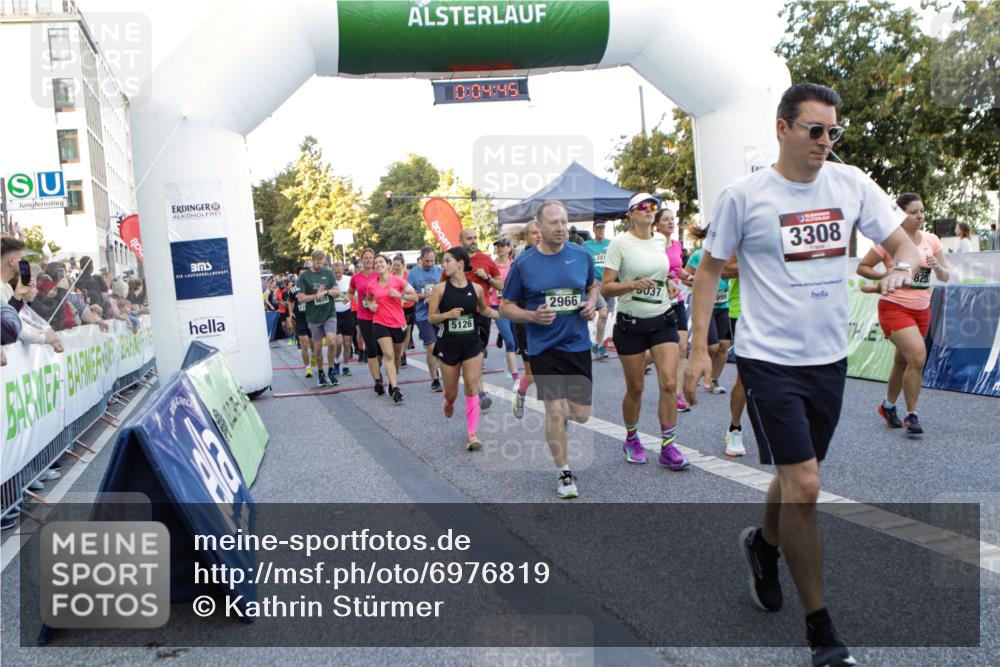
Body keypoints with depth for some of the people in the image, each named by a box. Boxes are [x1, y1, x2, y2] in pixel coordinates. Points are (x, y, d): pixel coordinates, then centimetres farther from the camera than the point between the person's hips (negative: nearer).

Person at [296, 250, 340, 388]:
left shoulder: (329, 273, 3)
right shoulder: (304, 276, -2)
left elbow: (337, 292, 2)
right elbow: (301, 297, -5)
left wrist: (327, 291, -18)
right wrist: (316, 295, -19)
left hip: (329, 314, 0)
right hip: (314, 316, 0)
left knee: (332, 341, -16)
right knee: (318, 347, 8)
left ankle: (331, 371, 1)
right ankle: (320, 373, 26)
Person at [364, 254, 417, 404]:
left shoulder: (398, 280, -6)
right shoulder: (372, 285, 2)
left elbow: (415, 297, -6)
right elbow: (368, 299, 22)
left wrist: (400, 295, -20)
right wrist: (370, 306, 0)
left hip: (399, 323, 0)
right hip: (380, 323, 0)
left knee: (397, 355, 15)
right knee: (388, 355, -13)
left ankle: (393, 380, 38)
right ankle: (395, 389, -19)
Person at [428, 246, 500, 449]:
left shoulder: (476, 288, -2)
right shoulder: (440, 289, -8)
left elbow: (482, 308, 18)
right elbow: (431, 318, -5)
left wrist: (492, 312, -5)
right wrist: (447, 314, -24)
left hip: (472, 343, 1)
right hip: (448, 345, 0)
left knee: (472, 388, -7)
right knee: (451, 391, 12)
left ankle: (472, 435, -6)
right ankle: (449, 403, 50)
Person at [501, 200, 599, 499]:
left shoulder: (581, 255, 1)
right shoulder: (523, 264, -6)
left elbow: (593, 286, 20)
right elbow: (506, 306, 1)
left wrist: (591, 303, -2)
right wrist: (533, 316, -17)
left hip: (578, 344, 3)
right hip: (544, 347, -3)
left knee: (581, 415, 6)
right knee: (555, 411, -7)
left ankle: (558, 419, 43)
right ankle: (565, 475, 11)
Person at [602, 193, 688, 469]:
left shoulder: (661, 239, 7)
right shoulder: (620, 243, -8)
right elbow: (605, 287, -11)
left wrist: (669, 284, 7)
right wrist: (632, 285, -27)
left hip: (663, 320, 4)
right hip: (631, 324, -4)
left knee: (669, 383, -8)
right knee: (635, 388, 5)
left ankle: (668, 447, 1)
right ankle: (631, 439, 28)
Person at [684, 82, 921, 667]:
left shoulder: (850, 184, 3)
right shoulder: (745, 195, -7)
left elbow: (904, 243, 7)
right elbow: (710, 270, 0)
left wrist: (902, 266, -18)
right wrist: (699, 349, -5)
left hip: (830, 358, 5)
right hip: (770, 360, -5)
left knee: (797, 478, 18)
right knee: (803, 487, -8)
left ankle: (763, 545, 50)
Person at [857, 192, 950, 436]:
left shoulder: (931, 240, 4)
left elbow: (945, 277, 5)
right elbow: (861, 267, -3)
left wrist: (938, 267, -17)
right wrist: (886, 275, -18)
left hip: (922, 310, 6)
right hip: (895, 308, -6)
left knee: (903, 361, 15)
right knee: (918, 356, -20)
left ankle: (888, 406, 36)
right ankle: (911, 415, -7)